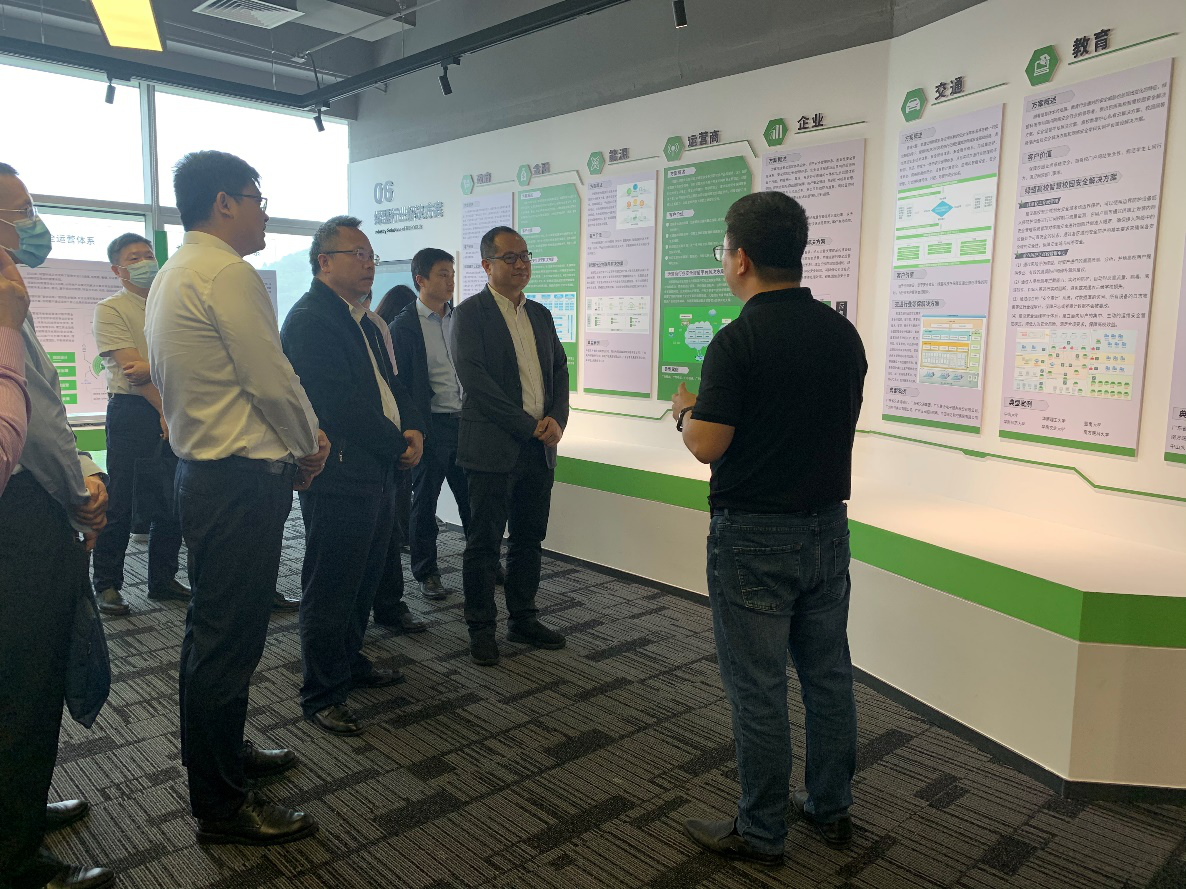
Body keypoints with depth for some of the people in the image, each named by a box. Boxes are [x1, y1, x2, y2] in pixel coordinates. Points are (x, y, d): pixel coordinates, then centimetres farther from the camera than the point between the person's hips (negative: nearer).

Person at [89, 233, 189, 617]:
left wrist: (152, 367, -18)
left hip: (172, 410, 5)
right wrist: (165, 409, -16)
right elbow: (131, 368, -11)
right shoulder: (110, 309, -1)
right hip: (131, 411, -5)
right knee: (121, 503, -2)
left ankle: (163, 578, 21)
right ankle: (107, 585, 10)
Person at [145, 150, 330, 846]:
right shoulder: (227, 272, -16)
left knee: (214, 630, 21)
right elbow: (273, 379, -18)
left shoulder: (171, 276, 17)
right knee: (229, 639, -2)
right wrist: (310, 447, -1)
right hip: (241, 481, -11)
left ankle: (222, 753, 39)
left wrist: (294, 440, 12)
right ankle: (222, 807, 11)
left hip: (203, 470, 11)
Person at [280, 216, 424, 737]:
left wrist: (413, 429, -1)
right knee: (329, 590, 2)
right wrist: (397, 445, -13)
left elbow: (389, 382, 18)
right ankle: (321, 695, 15)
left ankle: (350, 663, 39)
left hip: (378, 475, 10)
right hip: (339, 477, -10)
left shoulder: (363, 319, 16)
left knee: (364, 581, 21)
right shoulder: (310, 318, -14)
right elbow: (341, 404, -22)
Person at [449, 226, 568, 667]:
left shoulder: (540, 314, 15)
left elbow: (560, 370, 14)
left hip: (539, 447, 6)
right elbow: (475, 379, -15)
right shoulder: (470, 313, -5)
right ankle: (481, 628, 17)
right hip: (493, 447, -6)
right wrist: (528, 425, -15)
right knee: (484, 542, 3)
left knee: (529, 539, 14)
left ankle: (523, 620, 27)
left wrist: (556, 419, -4)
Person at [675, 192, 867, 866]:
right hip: (828, 529, 7)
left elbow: (708, 445, -20)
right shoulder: (844, 333, 3)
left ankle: (761, 832, 21)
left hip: (755, 536, -7)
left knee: (757, 688, 6)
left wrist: (686, 410, 2)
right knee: (828, 673, 18)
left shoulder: (738, 341, -18)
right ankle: (832, 809, 34)